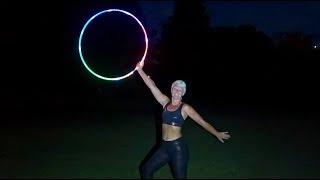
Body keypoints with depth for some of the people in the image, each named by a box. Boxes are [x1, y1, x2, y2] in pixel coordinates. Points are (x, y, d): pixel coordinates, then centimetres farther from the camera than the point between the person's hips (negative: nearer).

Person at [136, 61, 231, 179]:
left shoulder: (185, 108, -6)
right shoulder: (165, 102, 5)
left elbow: (202, 122, -4)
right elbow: (151, 86, -1)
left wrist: (217, 134, -8)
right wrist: (140, 70, -5)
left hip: (178, 147, -5)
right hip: (164, 147, 5)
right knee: (145, 170, 9)